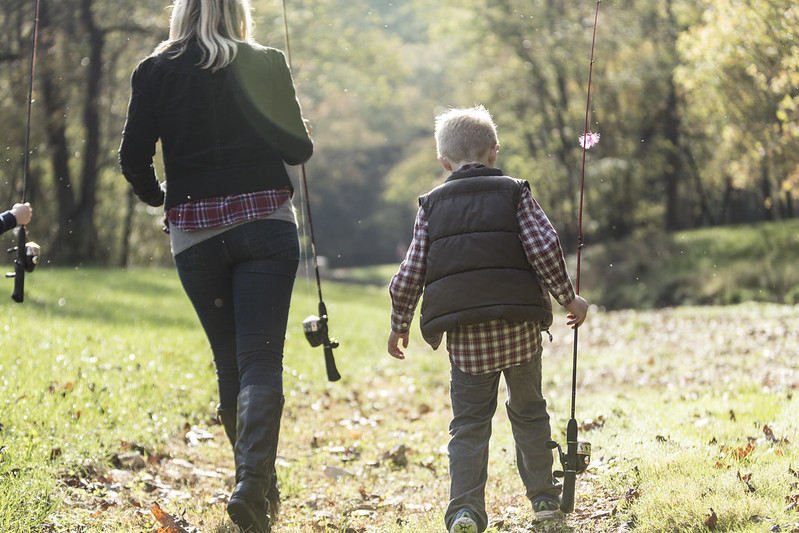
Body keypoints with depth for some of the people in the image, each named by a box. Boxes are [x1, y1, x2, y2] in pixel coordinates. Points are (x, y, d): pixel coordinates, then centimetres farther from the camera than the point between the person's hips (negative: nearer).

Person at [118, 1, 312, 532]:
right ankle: (253, 483, -22)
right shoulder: (267, 65, 2)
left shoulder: (155, 71, 3)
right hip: (266, 223, -1)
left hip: (194, 230, 2)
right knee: (261, 362, -5)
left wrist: (160, 196, 18)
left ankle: (260, 484, 21)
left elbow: (134, 159, -2)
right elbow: (299, 149, 3)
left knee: (230, 362, 14)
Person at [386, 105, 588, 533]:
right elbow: (544, 247, -5)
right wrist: (569, 298, 4)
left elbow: (411, 272, 6)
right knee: (528, 410, 16)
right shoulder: (514, 193, 6)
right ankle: (543, 497, 20)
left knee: (469, 421, 4)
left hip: (462, 330, 0)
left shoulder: (432, 205, 10)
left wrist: (399, 324, 17)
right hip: (518, 323, 0)